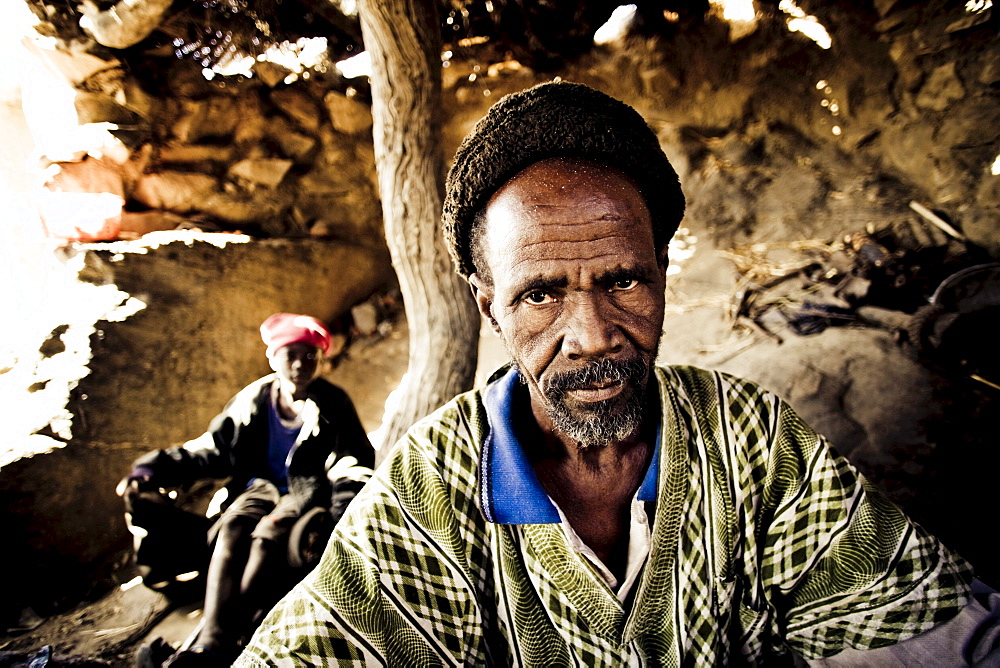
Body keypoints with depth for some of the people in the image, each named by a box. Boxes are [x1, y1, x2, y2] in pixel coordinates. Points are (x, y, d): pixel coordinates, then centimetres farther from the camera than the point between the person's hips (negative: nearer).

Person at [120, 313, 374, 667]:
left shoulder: (333, 406, -5)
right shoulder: (252, 401, 5)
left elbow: (354, 471, -9)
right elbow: (209, 450, 12)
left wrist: (335, 521, -26)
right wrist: (150, 471, 1)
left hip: (309, 492, -3)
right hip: (262, 487, 4)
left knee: (270, 533, -32)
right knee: (233, 527, -28)